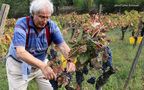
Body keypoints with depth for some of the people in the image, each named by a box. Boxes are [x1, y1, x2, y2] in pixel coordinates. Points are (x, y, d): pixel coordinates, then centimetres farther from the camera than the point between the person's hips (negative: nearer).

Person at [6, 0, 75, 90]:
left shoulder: (51, 26, -13)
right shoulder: (22, 24, -27)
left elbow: (62, 45, -18)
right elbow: (20, 52, -38)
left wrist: (70, 60, -41)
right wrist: (43, 66, -52)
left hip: (41, 63, 4)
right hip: (19, 65, -4)